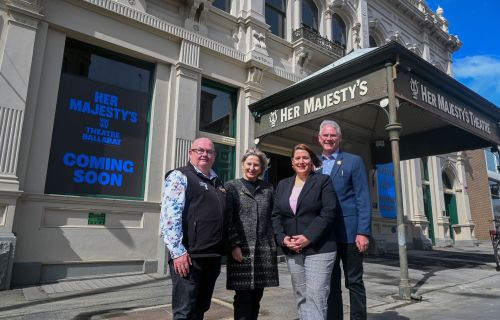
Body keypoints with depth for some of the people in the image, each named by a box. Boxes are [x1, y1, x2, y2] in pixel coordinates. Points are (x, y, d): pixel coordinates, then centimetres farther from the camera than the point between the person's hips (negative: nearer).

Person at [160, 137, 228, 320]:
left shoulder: (217, 183, 18)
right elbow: (169, 216, -14)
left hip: (212, 257, 7)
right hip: (189, 256, -7)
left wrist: (221, 251, 16)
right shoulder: (180, 176, -4)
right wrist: (178, 252, -20)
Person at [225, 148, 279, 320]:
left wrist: (274, 243, 5)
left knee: (256, 296, 11)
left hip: (264, 250, 3)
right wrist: (234, 245, -11)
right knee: (243, 296, -1)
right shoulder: (231, 187, 3)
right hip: (242, 249, -3)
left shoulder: (267, 189, 12)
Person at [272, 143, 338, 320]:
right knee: (301, 297, 12)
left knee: (315, 297, -7)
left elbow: (328, 213, -10)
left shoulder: (323, 181, 0)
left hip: (318, 249, -4)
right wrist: (283, 238, -6)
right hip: (292, 250, 5)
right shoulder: (283, 185, 13)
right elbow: (276, 215, 10)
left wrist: (308, 237, -17)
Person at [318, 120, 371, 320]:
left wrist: (363, 232, -14)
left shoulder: (354, 161, 1)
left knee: (354, 282, 6)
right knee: (330, 284, 12)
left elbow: (363, 199, -6)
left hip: (349, 233, -4)